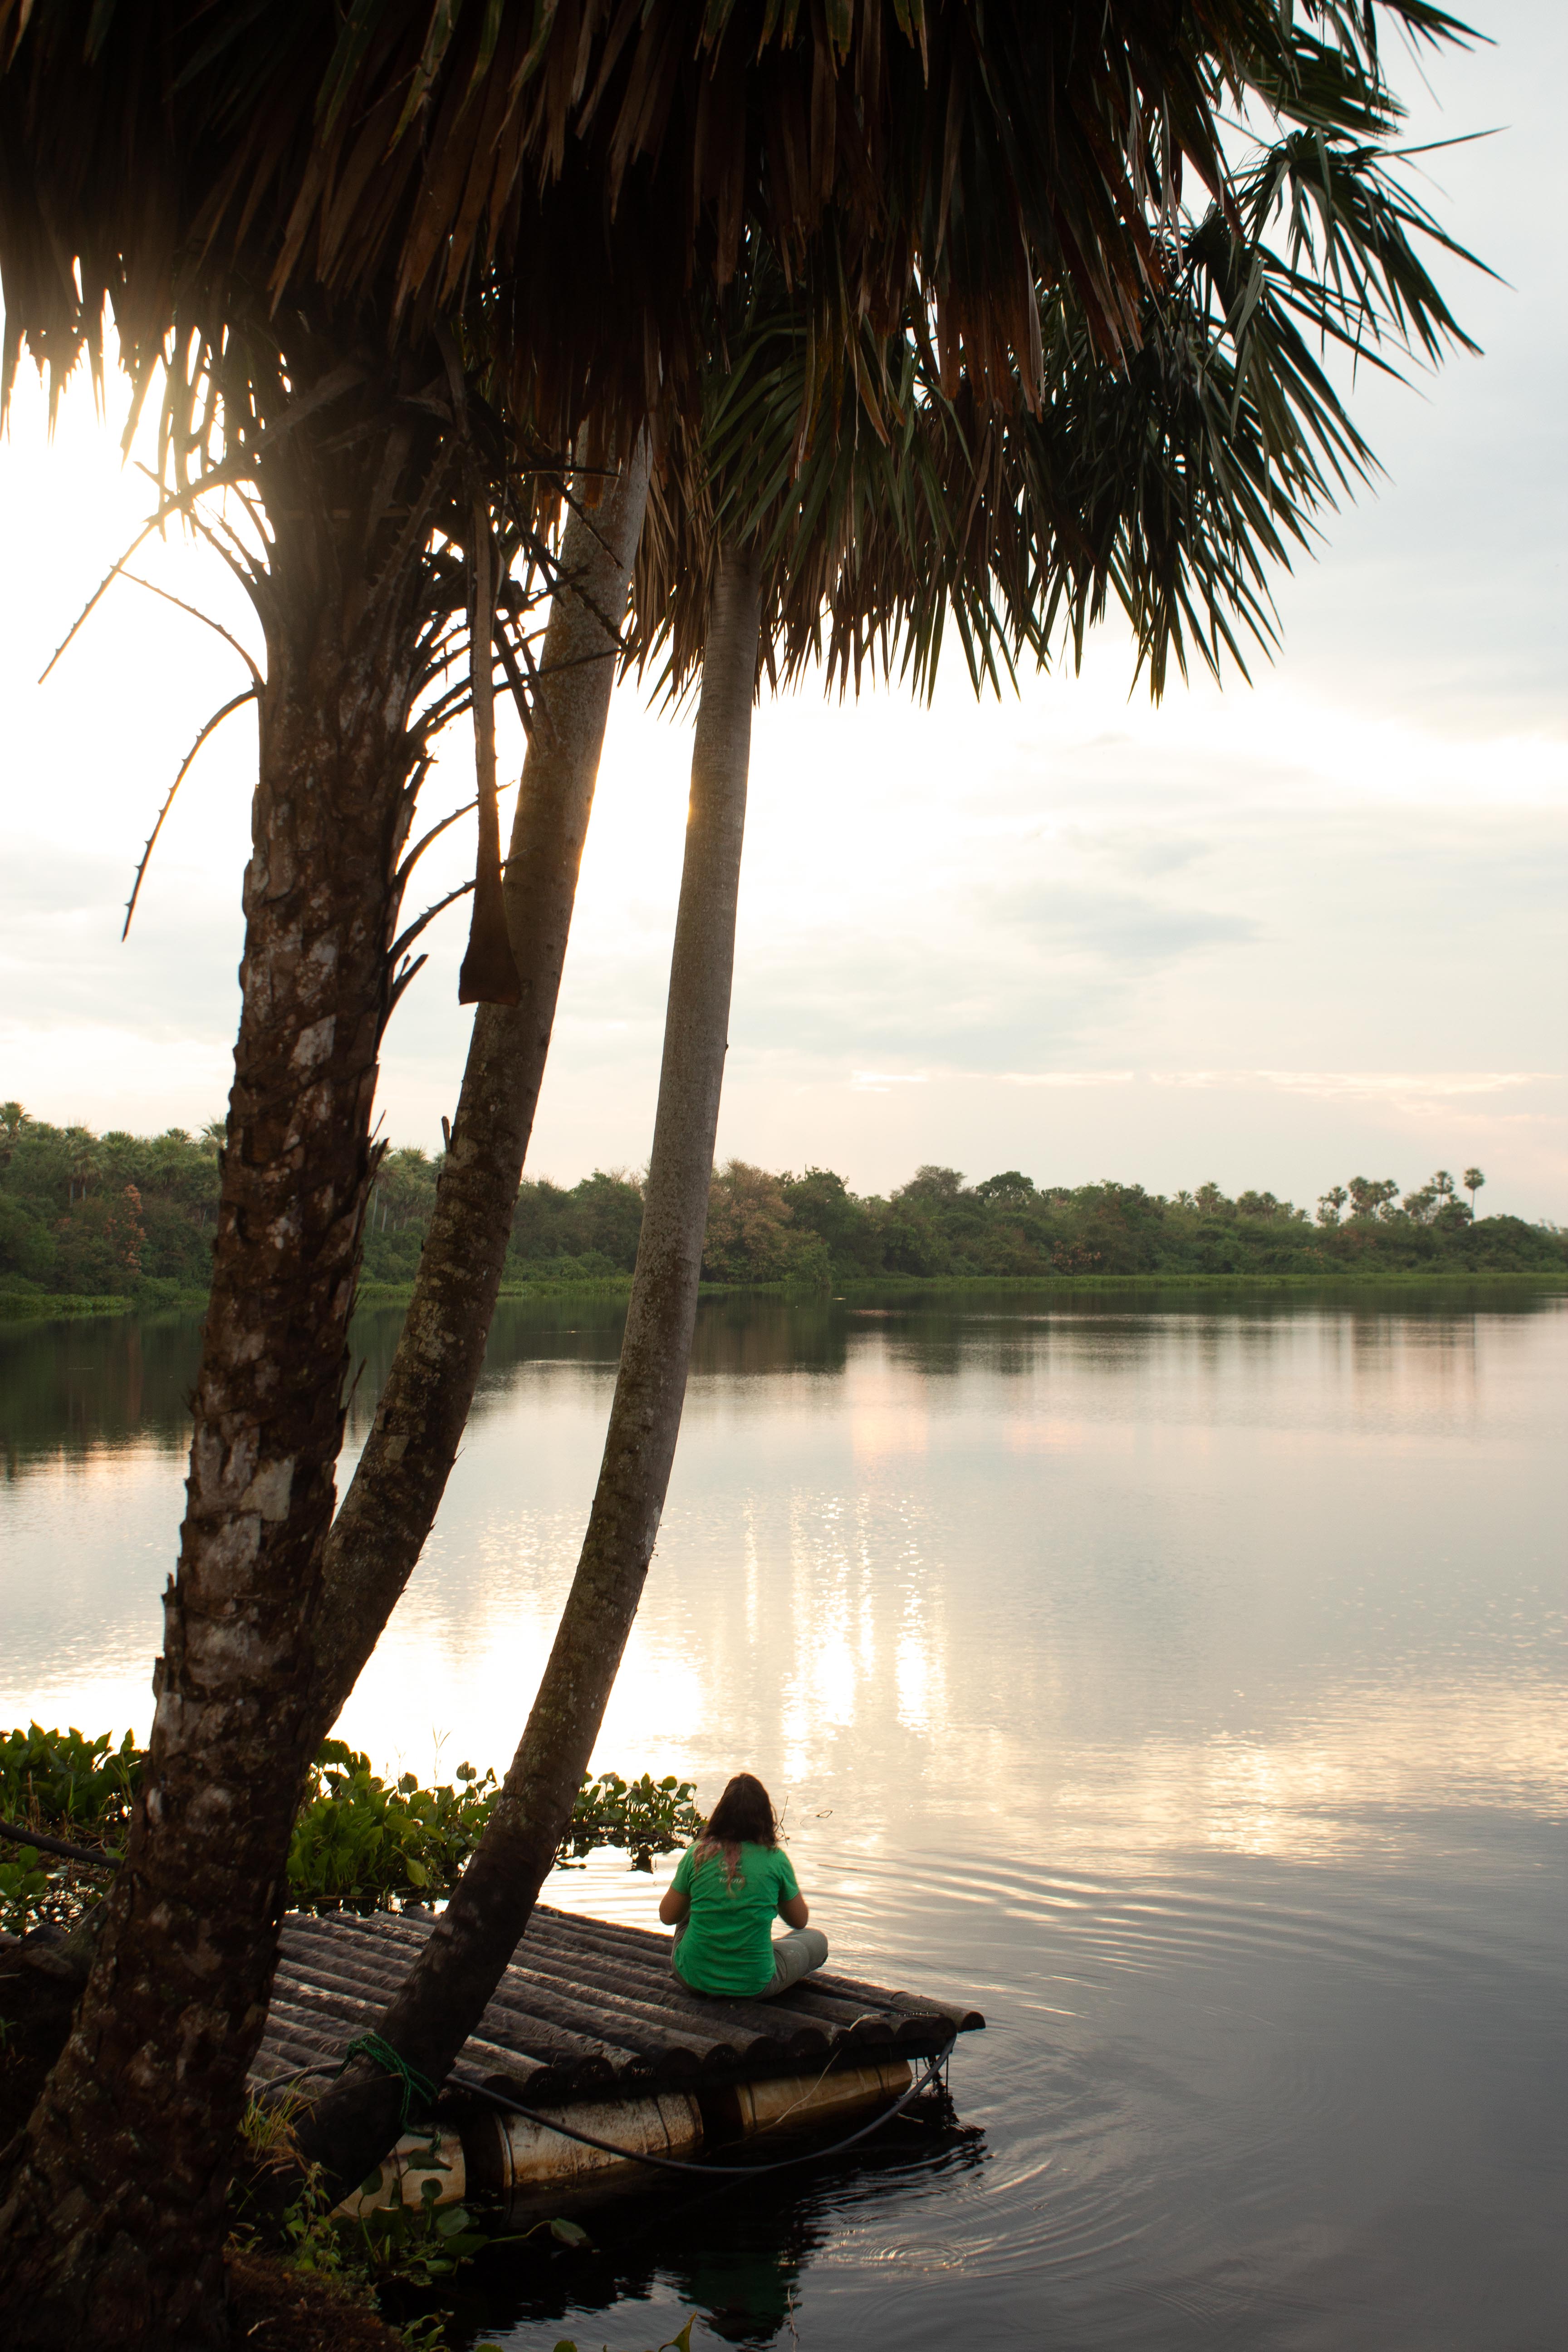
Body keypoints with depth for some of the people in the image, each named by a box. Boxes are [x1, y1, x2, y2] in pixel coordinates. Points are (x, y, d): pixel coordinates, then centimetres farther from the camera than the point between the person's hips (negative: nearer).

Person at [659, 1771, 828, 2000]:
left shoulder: (697, 1854, -9)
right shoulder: (775, 1859, -12)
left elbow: (667, 1916, 3)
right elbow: (800, 1921, 3)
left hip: (693, 1979, 1)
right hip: (753, 1987, -1)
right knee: (816, 1939, 23)